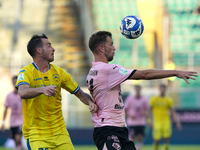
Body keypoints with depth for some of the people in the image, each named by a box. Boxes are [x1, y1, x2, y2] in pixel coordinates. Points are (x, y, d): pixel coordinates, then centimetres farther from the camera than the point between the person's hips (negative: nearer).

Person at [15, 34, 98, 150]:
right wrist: (42, 89, -47)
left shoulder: (58, 72, 8)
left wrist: (91, 102, -9)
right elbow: (22, 93, -28)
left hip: (60, 132, 5)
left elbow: (80, 94, 13)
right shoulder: (26, 72, -7)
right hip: (36, 135, -5)